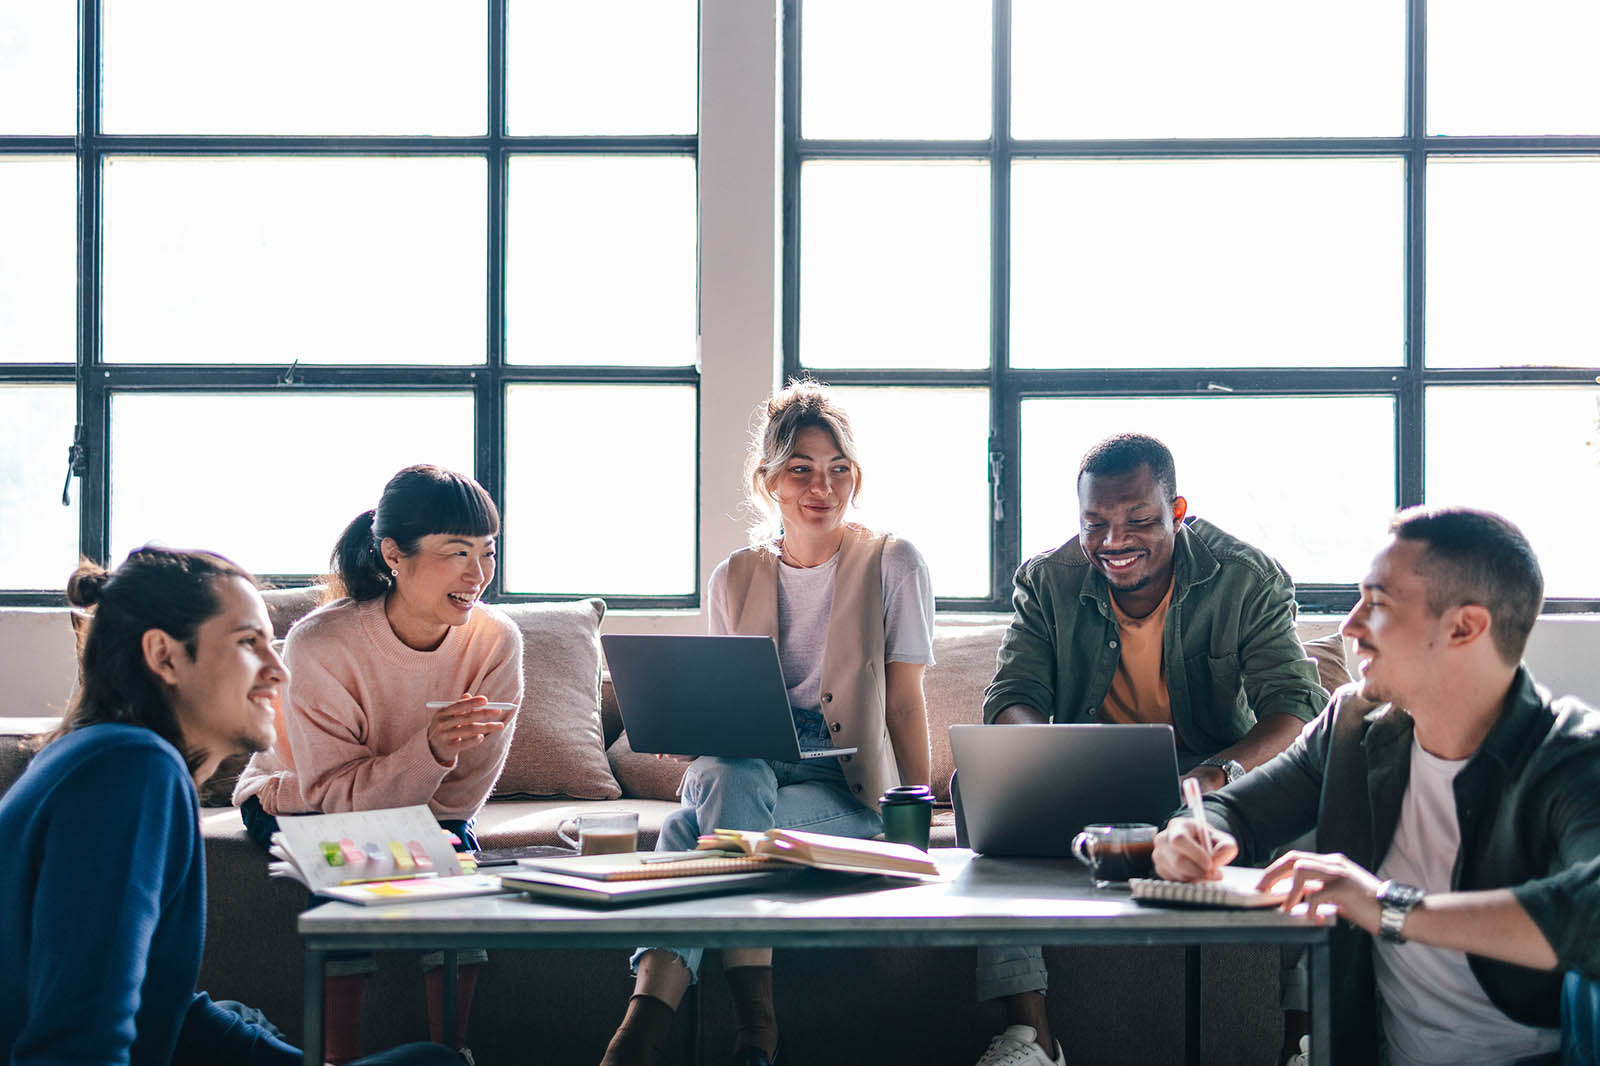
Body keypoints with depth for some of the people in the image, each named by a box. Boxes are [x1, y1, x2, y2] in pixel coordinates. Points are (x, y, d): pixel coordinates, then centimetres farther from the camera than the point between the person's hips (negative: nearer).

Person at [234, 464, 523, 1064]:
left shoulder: (496, 641, -20)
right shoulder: (321, 644, -29)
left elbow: (463, 794, -14)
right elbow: (331, 792, -29)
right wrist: (430, 750, -44)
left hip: (425, 809, 3)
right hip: (297, 803, -3)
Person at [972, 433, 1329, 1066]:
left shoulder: (1247, 580, -10)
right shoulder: (1048, 581, -2)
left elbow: (1296, 705, -19)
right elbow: (1012, 698, -7)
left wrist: (1225, 772, -42)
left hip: (1205, 770, -2)